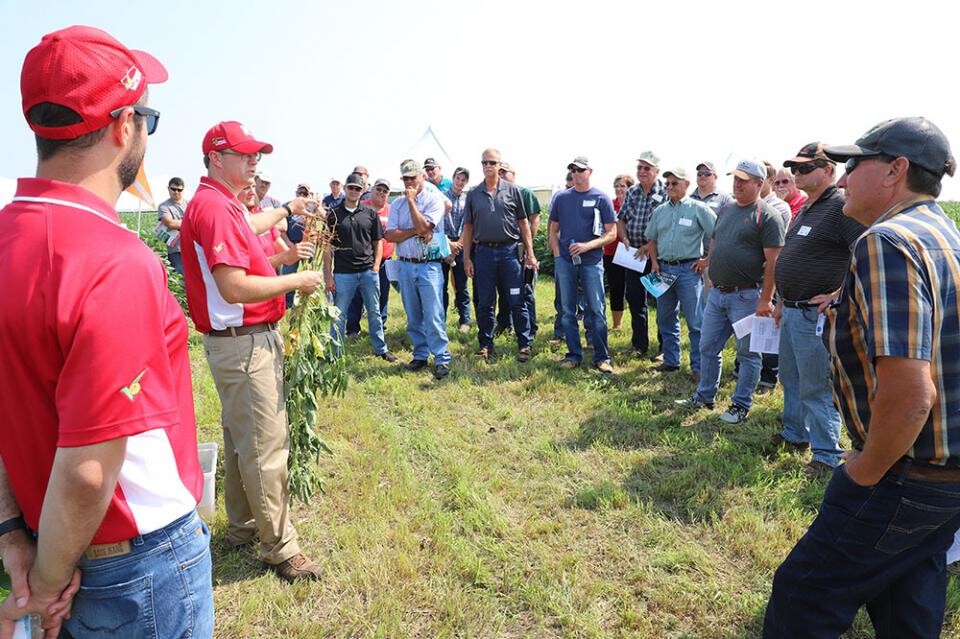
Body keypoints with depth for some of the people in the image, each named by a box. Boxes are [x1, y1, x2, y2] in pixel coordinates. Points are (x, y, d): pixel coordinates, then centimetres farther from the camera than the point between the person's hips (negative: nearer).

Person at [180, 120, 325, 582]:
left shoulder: (224, 203, 12)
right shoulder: (214, 207, -20)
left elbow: (246, 227, 38)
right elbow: (235, 288, -27)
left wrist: (286, 210, 47)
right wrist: (296, 280, -16)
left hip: (245, 340, 11)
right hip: (243, 344, -11)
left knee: (240, 437, 20)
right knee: (266, 446, -5)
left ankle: (243, 526, 36)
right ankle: (279, 548, 7)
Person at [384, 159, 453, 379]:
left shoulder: (434, 198, -3)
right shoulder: (397, 204, 10)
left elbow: (423, 227, -17)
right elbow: (389, 235, 0)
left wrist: (411, 200, -9)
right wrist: (415, 231, -11)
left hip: (429, 265, -5)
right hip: (405, 265, 5)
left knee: (433, 316, -8)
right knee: (413, 317, 11)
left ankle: (442, 359, -1)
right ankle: (420, 355, 22)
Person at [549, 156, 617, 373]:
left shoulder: (601, 198, 1)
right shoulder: (561, 198, 9)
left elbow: (612, 233, -2)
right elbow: (553, 231, 14)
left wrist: (587, 246, -14)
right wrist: (558, 255, 1)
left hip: (592, 261, -3)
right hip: (565, 261, 3)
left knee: (596, 310, -2)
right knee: (568, 311, 8)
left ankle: (601, 357, 8)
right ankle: (574, 354, 19)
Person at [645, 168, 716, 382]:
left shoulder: (698, 209, -4)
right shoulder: (660, 211, 12)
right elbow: (652, 239, 20)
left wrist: (707, 260, -8)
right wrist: (654, 263, 8)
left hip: (688, 269, -5)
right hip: (664, 269, 6)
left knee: (695, 322, -3)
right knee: (666, 319, 13)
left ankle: (698, 367, 4)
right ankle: (671, 361, 26)